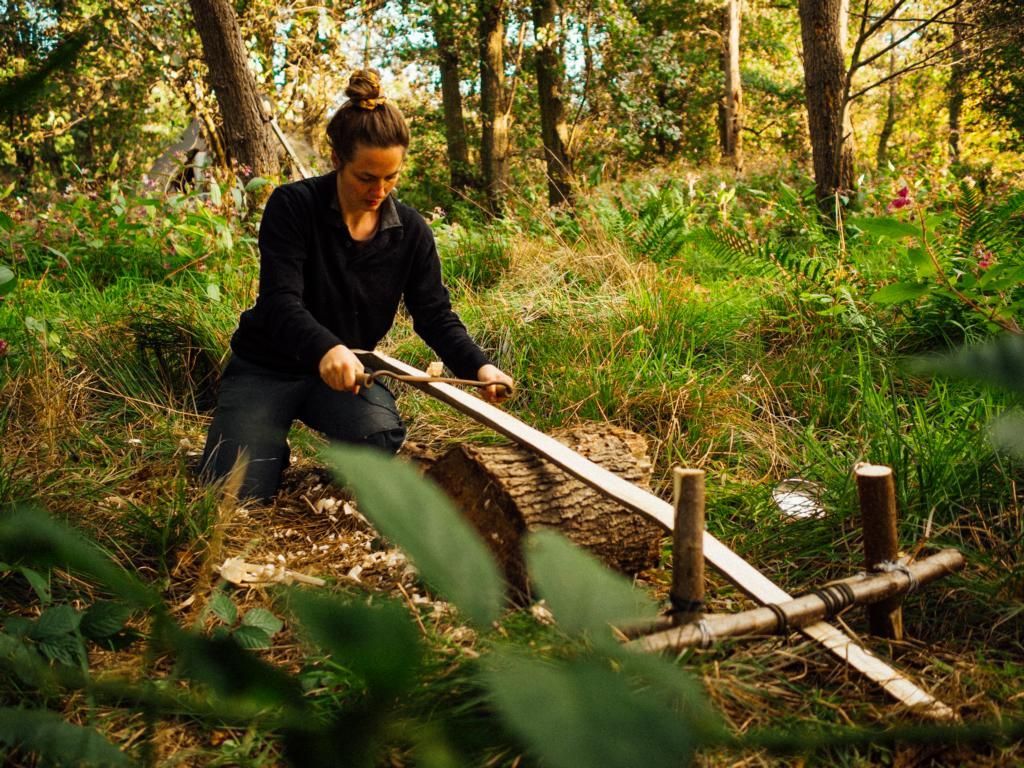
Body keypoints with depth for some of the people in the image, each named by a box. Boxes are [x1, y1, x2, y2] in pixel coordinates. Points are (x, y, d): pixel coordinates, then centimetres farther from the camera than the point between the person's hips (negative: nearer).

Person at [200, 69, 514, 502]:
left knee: (382, 435, -31)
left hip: (348, 369, 2)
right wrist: (326, 348, -49)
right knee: (235, 494, -17)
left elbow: (435, 316, -6)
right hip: (266, 368, -2)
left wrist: (478, 366, -27)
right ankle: (274, 444, 18)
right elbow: (280, 302, -27)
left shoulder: (411, 231, -5)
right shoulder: (293, 206, -17)